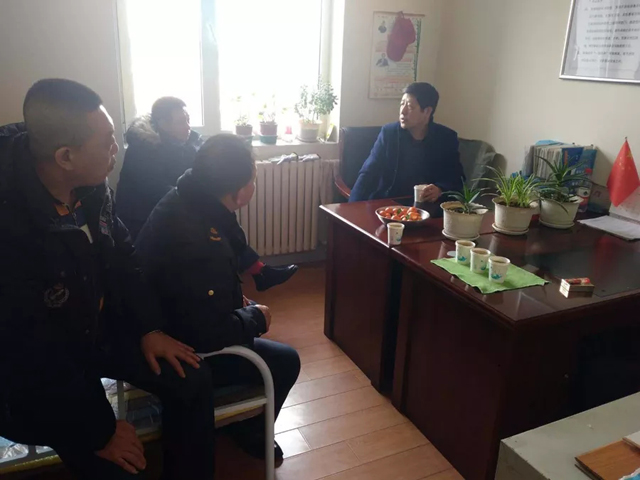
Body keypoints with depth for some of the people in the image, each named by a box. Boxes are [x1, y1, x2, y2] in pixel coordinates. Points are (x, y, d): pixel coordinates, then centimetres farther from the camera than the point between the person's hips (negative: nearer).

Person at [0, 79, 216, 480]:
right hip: (38, 370, -6)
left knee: (193, 379, -1)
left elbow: (122, 255, 4)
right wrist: (100, 430, -18)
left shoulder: (91, 186, -13)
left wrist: (150, 327, -2)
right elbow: (32, 359, -27)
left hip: (102, 327, 6)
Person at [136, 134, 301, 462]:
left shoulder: (186, 200, -7)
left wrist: (237, 297, 4)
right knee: (286, 362, 0)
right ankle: (251, 433, 27)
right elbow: (211, 335, -31)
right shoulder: (199, 244, -38)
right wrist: (256, 318, -14)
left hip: (168, 324, 9)